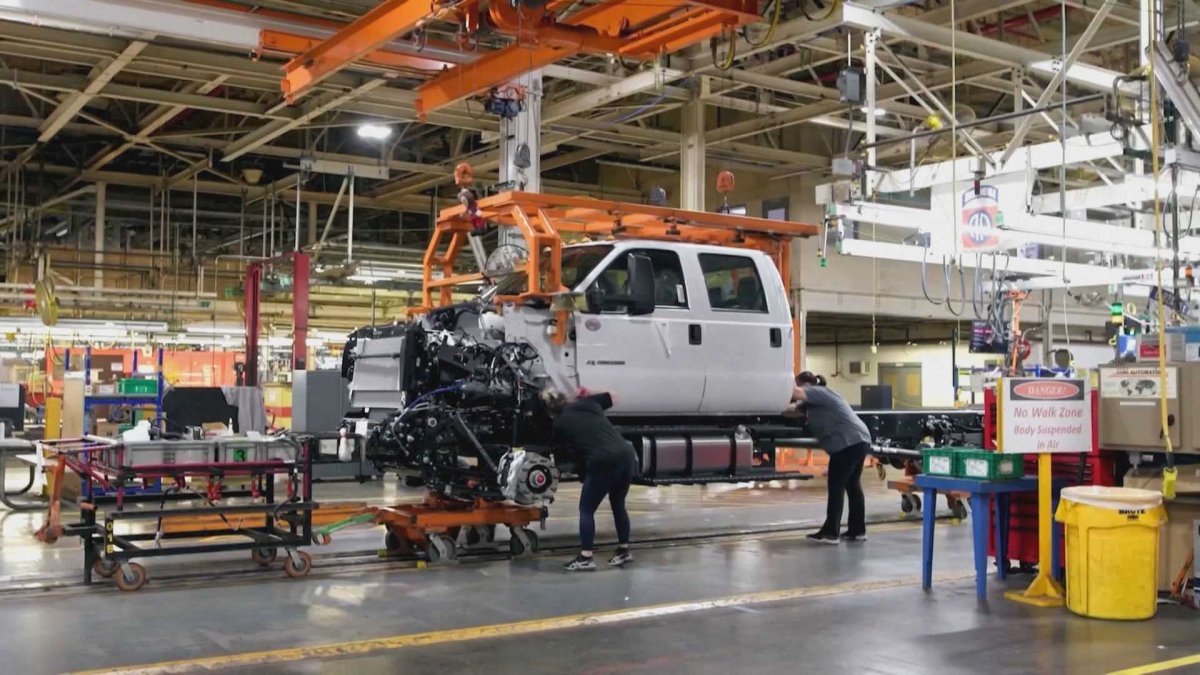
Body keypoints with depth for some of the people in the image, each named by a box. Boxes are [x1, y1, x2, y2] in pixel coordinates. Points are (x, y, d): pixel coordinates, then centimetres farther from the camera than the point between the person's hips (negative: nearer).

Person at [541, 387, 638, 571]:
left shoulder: (560, 424, 6)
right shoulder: (588, 402, 15)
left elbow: (571, 447, 19)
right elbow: (613, 397, 29)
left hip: (603, 463, -6)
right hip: (627, 455, 6)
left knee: (586, 509, 9)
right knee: (618, 505, 23)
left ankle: (585, 558, 6)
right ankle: (624, 551, 30)